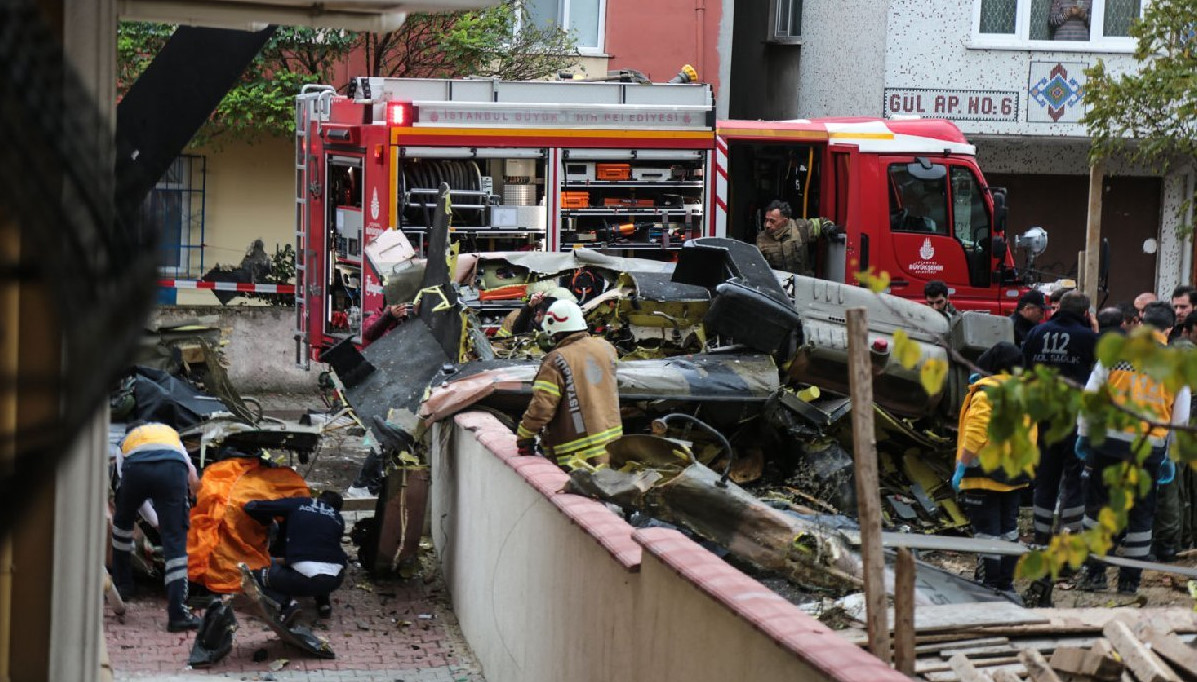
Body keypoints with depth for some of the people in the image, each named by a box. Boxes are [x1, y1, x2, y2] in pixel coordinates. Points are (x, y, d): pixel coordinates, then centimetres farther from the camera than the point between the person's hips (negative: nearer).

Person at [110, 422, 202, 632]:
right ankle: (177, 612, -11)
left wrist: (156, 522, 38)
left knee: (122, 521, 31)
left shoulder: (127, 440, 39)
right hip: (172, 469, 0)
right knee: (175, 541, -1)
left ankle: (122, 582, 41)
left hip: (135, 469, 1)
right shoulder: (171, 434, 42)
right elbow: (195, 483, 29)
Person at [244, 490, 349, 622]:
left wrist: (269, 521, 30)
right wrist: (286, 559, 41)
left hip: (305, 578, -5)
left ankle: (286, 603, -1)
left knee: (257, 570, 22)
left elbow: (251, 507, 8)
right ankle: (323, 602, 21)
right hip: (335, 579, 5)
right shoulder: (338, 519, 21)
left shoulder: (297, 504, 11)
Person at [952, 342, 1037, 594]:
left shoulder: (986, 392, -14)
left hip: (985, 476, -8)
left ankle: (990, 585, -3)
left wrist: (960, 469, -15)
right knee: (1008, 529, 17)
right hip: (1016, 474, 8)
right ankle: (1006, 582, 23)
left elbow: (976, 433, -20)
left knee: (987, 530, -3)